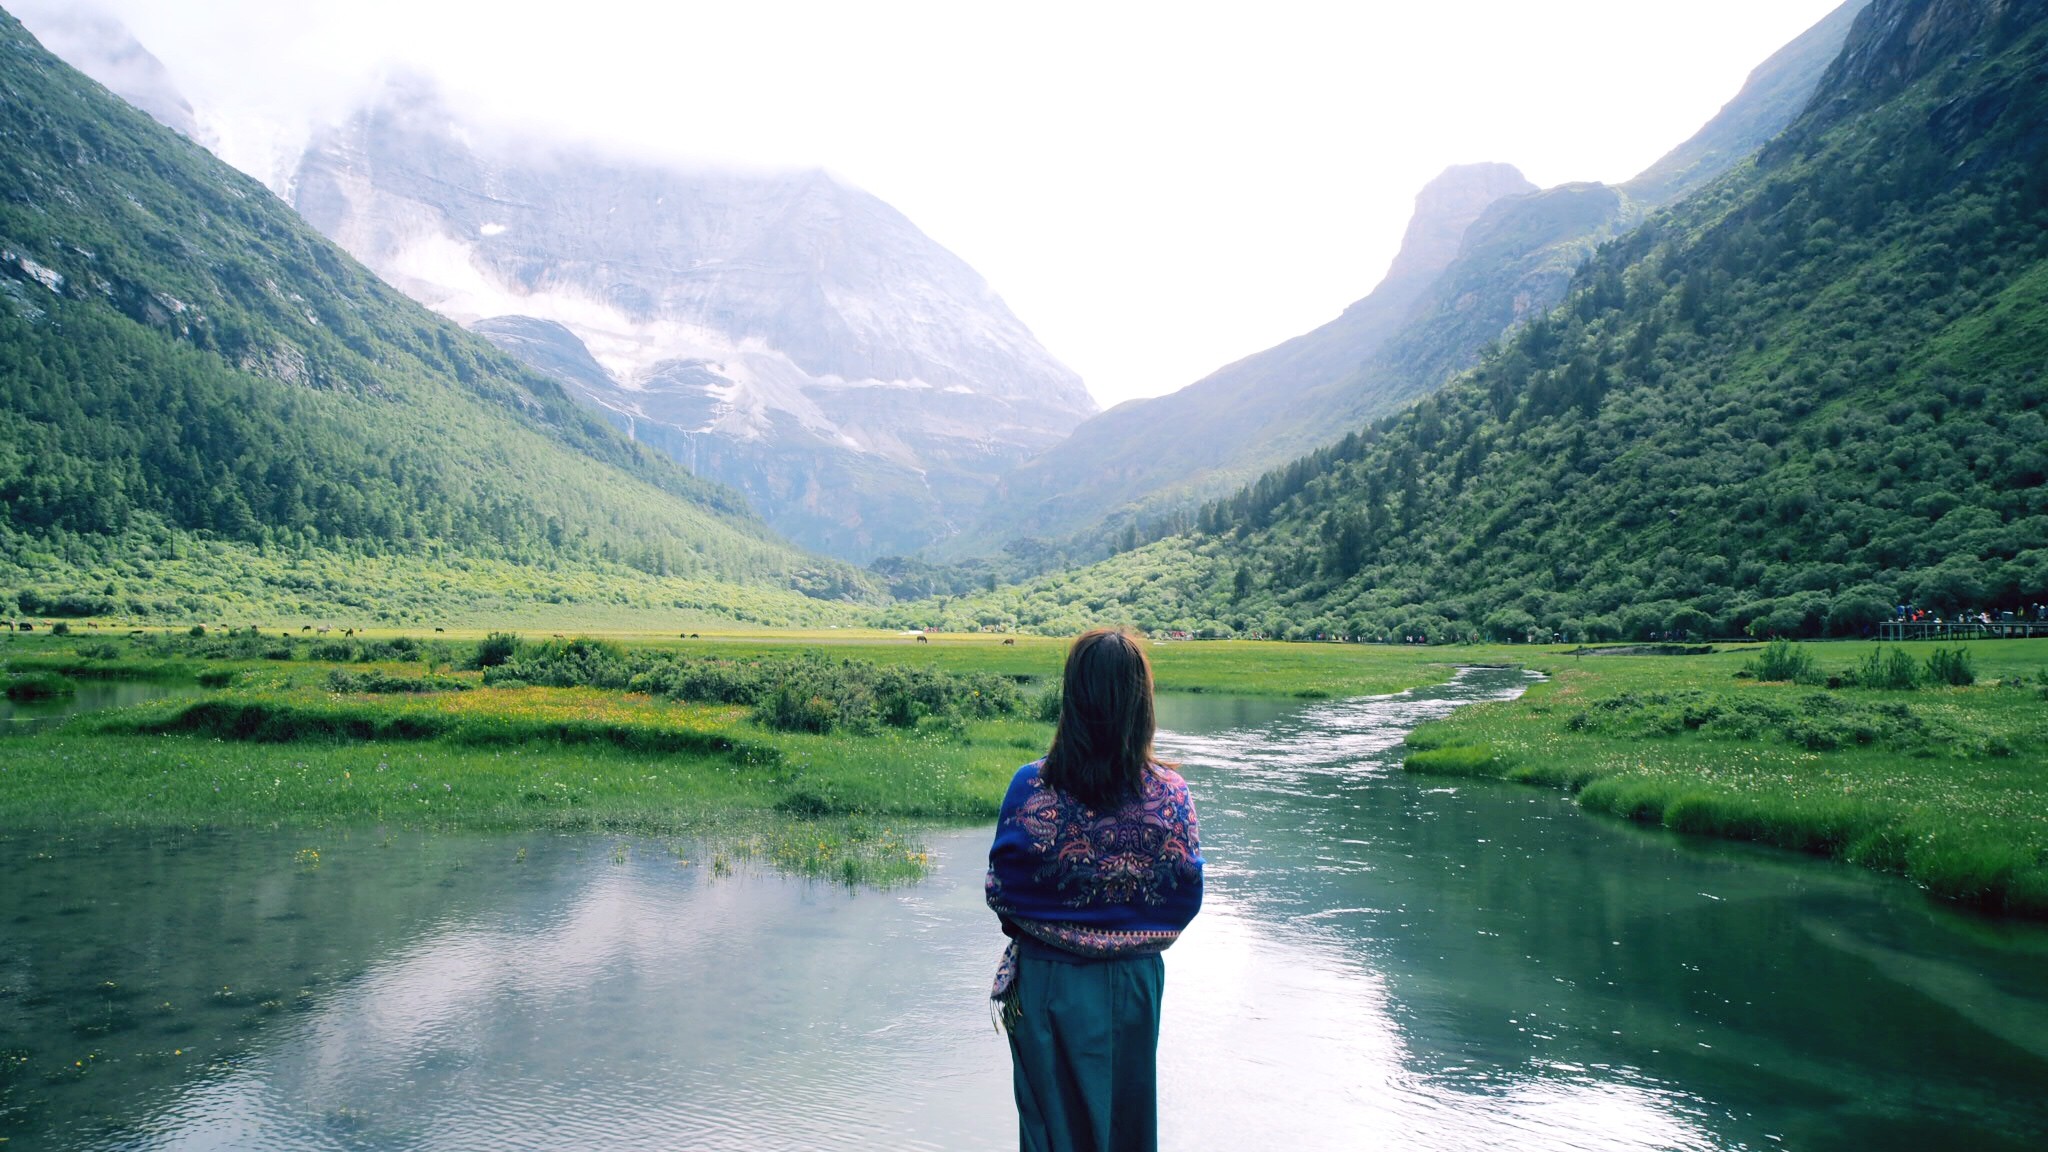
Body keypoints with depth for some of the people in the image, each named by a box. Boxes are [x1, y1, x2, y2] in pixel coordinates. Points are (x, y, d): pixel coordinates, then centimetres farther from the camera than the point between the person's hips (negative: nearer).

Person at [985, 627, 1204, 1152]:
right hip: (1133, 985, 2)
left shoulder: (1031, 788, -20)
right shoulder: (1171, 794, -15)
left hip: (1047, 984, -1)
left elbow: (1000, 893, -10)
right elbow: (1186, 901, -5)